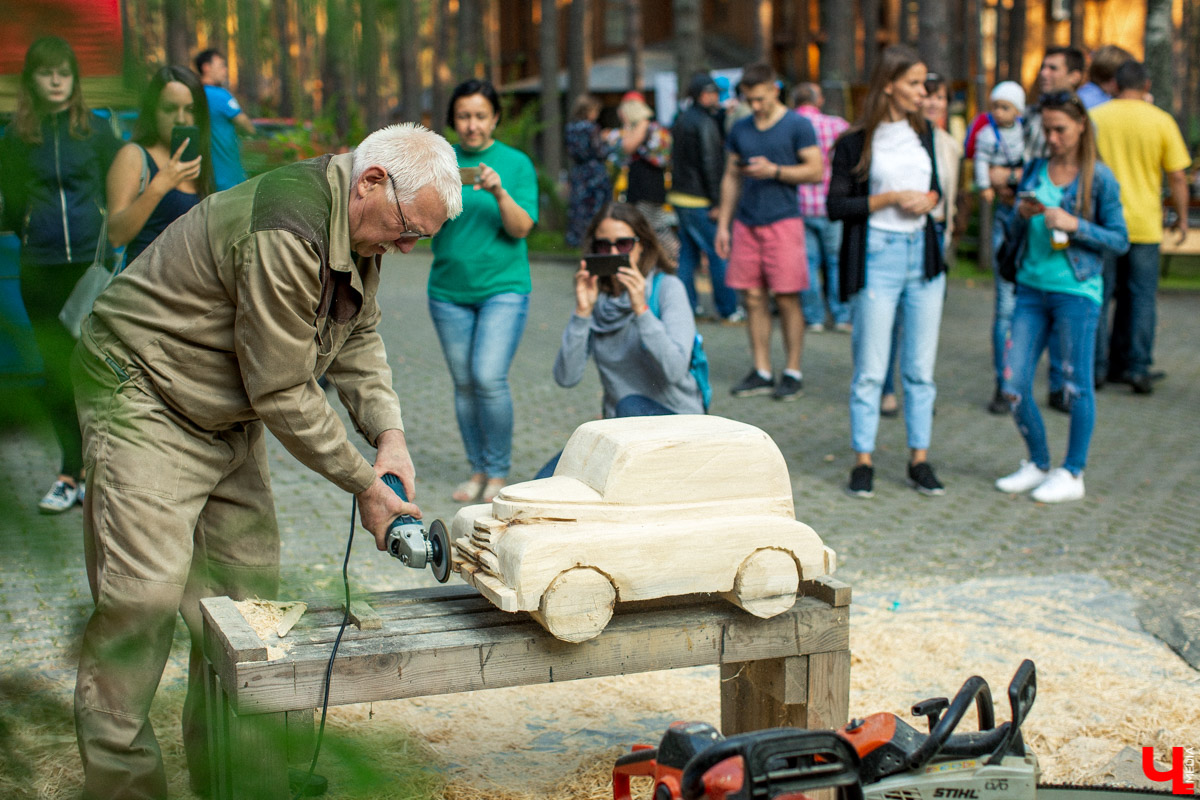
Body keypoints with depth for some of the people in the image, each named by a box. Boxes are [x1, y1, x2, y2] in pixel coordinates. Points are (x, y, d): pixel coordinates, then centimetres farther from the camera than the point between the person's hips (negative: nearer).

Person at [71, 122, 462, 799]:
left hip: (226, 418, 10)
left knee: (247, 587, 8)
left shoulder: (359, 226, 0)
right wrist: (364, 484, -16)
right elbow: (283, 392, -26)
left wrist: (389, 435, -6)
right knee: (144, 593, -13)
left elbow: (358, 336, 10)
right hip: (145, 402, -9)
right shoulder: (284, 235, -31)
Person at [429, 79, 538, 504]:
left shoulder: (516, 163, 0)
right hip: (449, 289, 3)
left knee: (489, 377, -14)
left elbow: (521, 228, -8)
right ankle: (478, 470, 20)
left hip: (503, 286, -3)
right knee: (464, 384, 7)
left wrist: (499, 192, -24)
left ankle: (499, 473, 1)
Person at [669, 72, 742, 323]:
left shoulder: (681, 119, 14)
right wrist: (716, 203, -18)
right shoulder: (704, 123, -15)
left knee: (688, 255, 12)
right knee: (719, 255, -3)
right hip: (699, 202, -9)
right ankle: (728, 310, 1)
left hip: (680, 196, 9)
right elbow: (709, 164, -19)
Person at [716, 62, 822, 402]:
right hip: (746, 223, 5)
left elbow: (816, 171, -5)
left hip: (783, 221, -5)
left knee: (787, 298, -4)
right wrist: (723, 224, 12)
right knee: (753, 298, 5)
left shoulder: (797, 125, -1)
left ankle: (793, 372, 5)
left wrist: (774, 171, -14)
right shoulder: (740, 129, 13)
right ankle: (761, 372, 12)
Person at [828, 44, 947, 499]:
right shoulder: (855, 142, -4)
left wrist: (929, 199, -1)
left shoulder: (924, 133, 11)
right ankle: (863, 461, 8)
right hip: (878, 257, -5)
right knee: (870, 370, -1)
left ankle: (919, 460, 14)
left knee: (921, 367, 7)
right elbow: (836, 206, -7)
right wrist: (892, 198, -13)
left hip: (923, 254, 5)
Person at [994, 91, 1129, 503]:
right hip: (1032, 287, 5)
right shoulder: (1035, 170, 9)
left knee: (1077, 387, 1)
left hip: (1076, 291, -5)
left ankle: (1072, 474, 15)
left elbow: (1120, 240, -4)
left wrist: (1074, 224, -16)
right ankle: (1038, 464, 22)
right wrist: (1022, 216, -7)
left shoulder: (1099, 178, -4)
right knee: (1014, 385, 3)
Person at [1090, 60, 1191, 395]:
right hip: (1144, 224, -1)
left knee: (1099, 295, 9)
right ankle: (1137, 367, 1)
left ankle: (1096, 365, 11)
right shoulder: (1161, 121, -3)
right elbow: (1177, 177, -2)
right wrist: (1181, 219, 10)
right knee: (1141, 296, 6)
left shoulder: (1094, 117, -1)